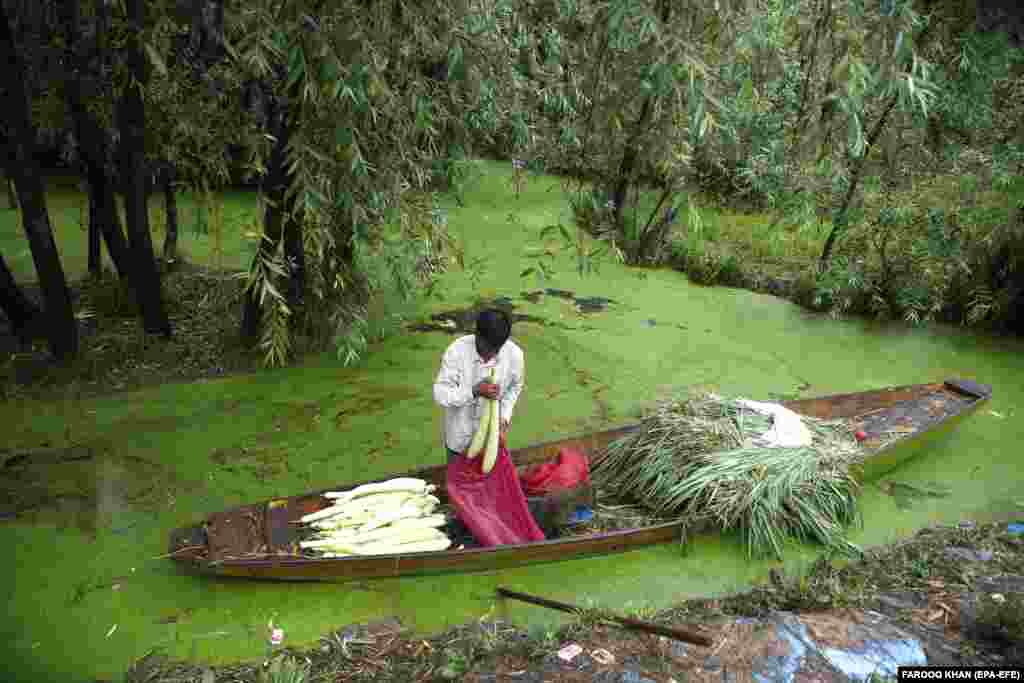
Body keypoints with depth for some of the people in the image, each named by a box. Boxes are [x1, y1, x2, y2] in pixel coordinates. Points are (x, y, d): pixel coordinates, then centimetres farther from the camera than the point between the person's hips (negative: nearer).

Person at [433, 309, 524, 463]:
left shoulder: (514, 354, -21)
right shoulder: (457, 351, -28)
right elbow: (440, 394, -25)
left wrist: (504, 419, -11)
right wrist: (475, 391, -37)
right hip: (460, 434, -1)